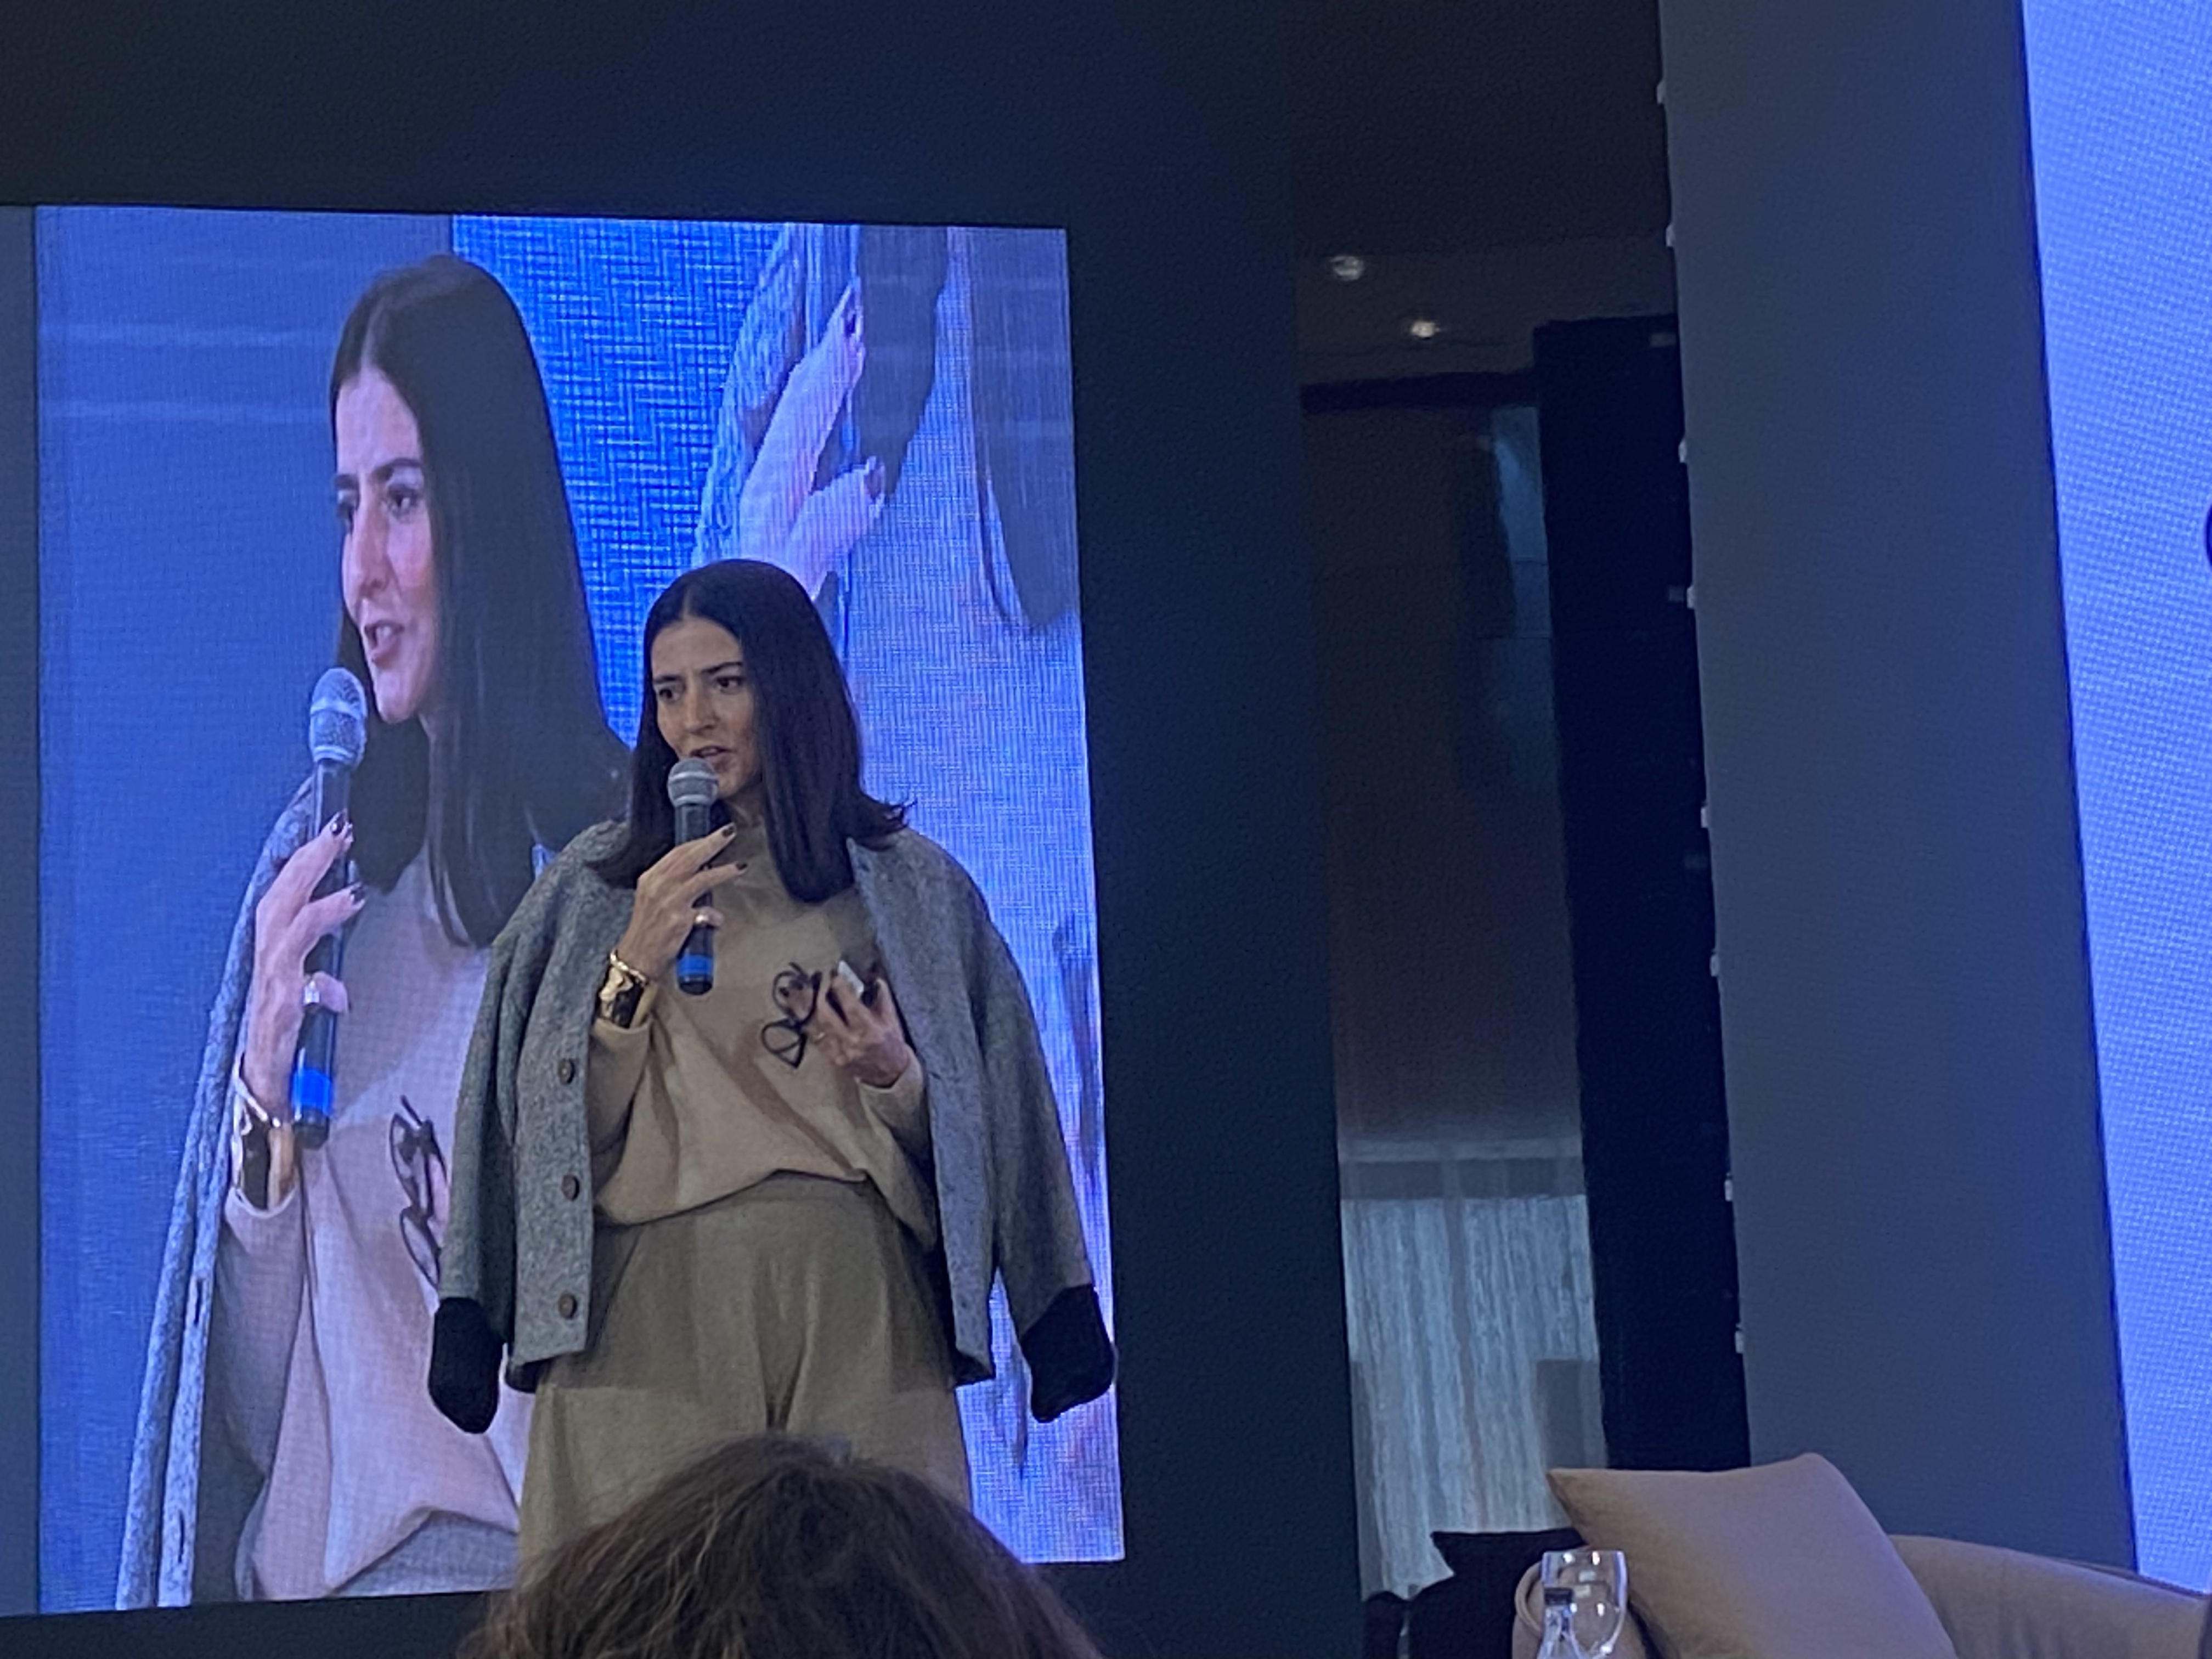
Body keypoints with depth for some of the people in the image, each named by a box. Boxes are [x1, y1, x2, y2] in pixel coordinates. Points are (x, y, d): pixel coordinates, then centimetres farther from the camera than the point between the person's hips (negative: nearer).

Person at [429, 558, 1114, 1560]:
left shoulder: (910, 888, 10)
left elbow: (964, 1146, 11)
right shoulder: (594, 886, 11)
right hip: (655, 1309, 0)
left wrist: (894, 1078, -8)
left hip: (853, 1305, 0)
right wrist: (637, 963, -6)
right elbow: (562, 1127, 4)